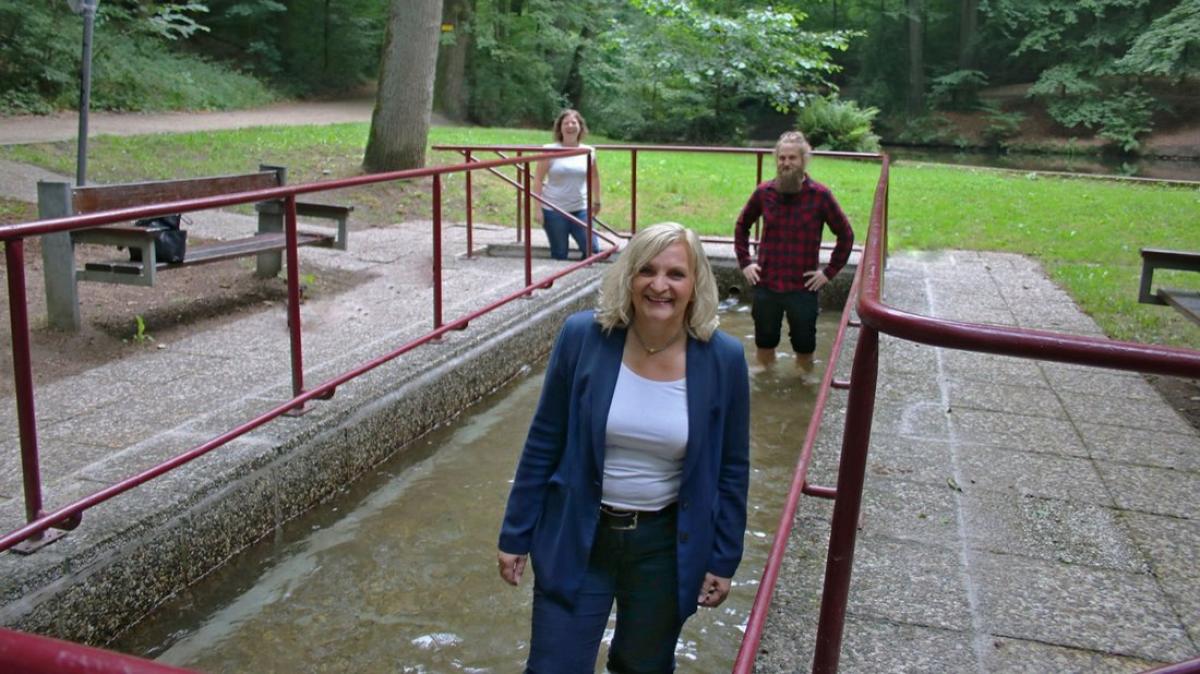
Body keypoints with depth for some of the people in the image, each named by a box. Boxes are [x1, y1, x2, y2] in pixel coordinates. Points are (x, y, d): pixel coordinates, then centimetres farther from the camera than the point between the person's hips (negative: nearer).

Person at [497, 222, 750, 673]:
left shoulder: (723, 359, -12)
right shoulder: (582, 337, -13)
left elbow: (731, 468, -1)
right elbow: (544, 444, -4)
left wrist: (723, 558, 2)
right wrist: (516, 534, 0)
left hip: (666, 546, 1)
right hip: (577, 538, 0)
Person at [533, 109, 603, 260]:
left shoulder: (588, 152, 3)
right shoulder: (550, 150, -6)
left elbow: (594, 178, 19)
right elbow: (538, 180, -4)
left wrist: (597, 202, 25)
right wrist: (538, 208, -9)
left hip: (581, 210, 3)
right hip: (554, 210, -2)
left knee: (592, 250, -5)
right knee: (559, 254, 3)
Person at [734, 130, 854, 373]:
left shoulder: (820, 195, -9)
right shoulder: (764, 192, -2)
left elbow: (846, 235, 0)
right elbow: (742, 226, 14)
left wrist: (829, 272, -4)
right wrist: (744, 262, 6)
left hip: (803, 287, -2)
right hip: (766, 285, 2)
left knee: (804, 348, 11)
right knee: (764, 344, 16)